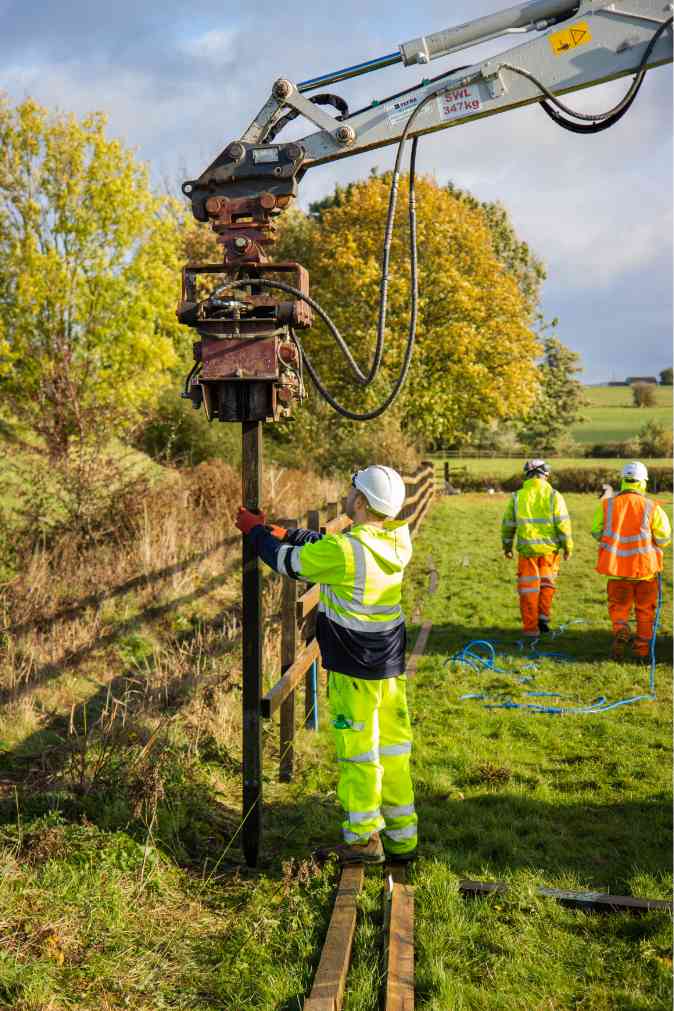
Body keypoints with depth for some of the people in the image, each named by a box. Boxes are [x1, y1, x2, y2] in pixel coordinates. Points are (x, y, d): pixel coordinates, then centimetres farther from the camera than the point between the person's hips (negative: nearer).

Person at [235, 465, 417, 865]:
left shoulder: (343, 551, -24)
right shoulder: (397, 538, -2)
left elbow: (289, 561, -7)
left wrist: (256, 531, 9)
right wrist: (280, 531, 12)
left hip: (354, 668, -7)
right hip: (391, 664, 7)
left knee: (358, 751, 5)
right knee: (394, 747, 15)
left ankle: (363, 839, 17)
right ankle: (402, 838, 25)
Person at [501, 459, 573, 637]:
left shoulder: (517, 496, 0)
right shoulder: (554, 496, -5)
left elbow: (508, 524, 5)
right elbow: (563, 523, -7)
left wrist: (507, 546, 18)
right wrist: (568, 547, 4)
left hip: (527, 549, 1)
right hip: (549, 548, -1)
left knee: (528, 588, 8)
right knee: (546, 583, 21)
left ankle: (530, 628, 10)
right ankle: (543, 616, 12)